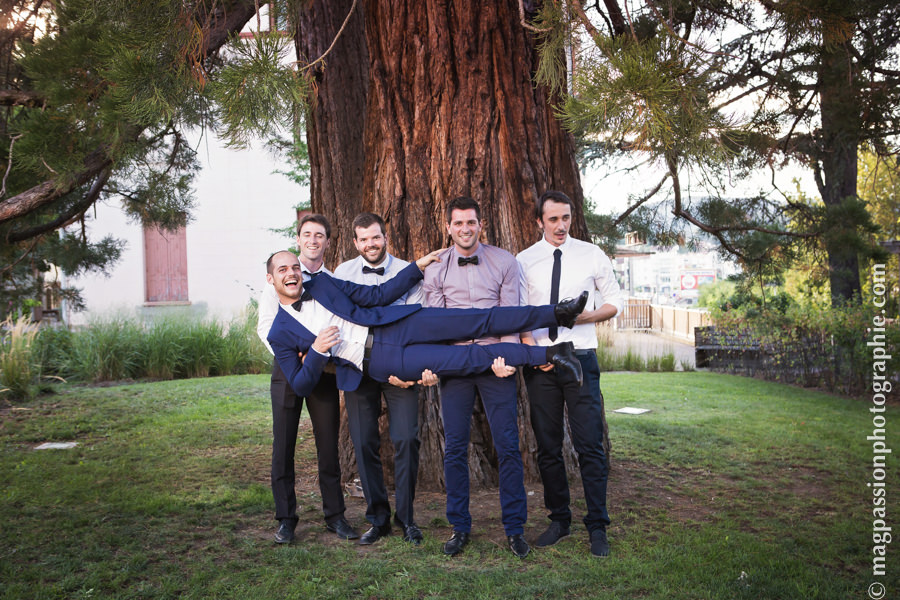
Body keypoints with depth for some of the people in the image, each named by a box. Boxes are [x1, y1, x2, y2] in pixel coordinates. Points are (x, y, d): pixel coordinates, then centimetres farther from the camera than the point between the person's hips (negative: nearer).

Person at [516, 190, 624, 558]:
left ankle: (597, 527, 7)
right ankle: (559, 520, 22)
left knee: (590, 446, -3)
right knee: (547, 447, 8)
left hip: (581, 359, -1)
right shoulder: (523, 261, 5)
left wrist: (582, 317, -8)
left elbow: (615, 303, 11)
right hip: (540, 362, 1)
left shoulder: (592, 255, 5)